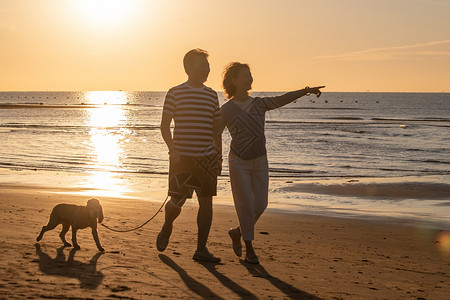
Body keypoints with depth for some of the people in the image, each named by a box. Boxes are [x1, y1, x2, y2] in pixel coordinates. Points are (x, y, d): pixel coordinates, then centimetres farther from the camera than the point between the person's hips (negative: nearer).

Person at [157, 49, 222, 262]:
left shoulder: (211, 95, 12)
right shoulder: (175, 93, -1)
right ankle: (167, 227, 30)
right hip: (182, 156, -4)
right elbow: (164, 126, -2)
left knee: (206, 202, -1)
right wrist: (172, 149, -14)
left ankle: (201, 249, 7)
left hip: (207, 157, 4)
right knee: (177, 202, -3)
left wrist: (219, 156, 13)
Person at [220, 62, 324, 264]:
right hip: (239, 163, -4)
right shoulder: (226, 110, -3)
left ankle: (237, 232, 28)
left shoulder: (258, 104, 8)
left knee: (260, 205, 3)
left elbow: (282, 100, -3)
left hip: (260, 162, 4)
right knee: (245, 206, -4)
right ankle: (249, 249, 10)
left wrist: (306, 91, -15)